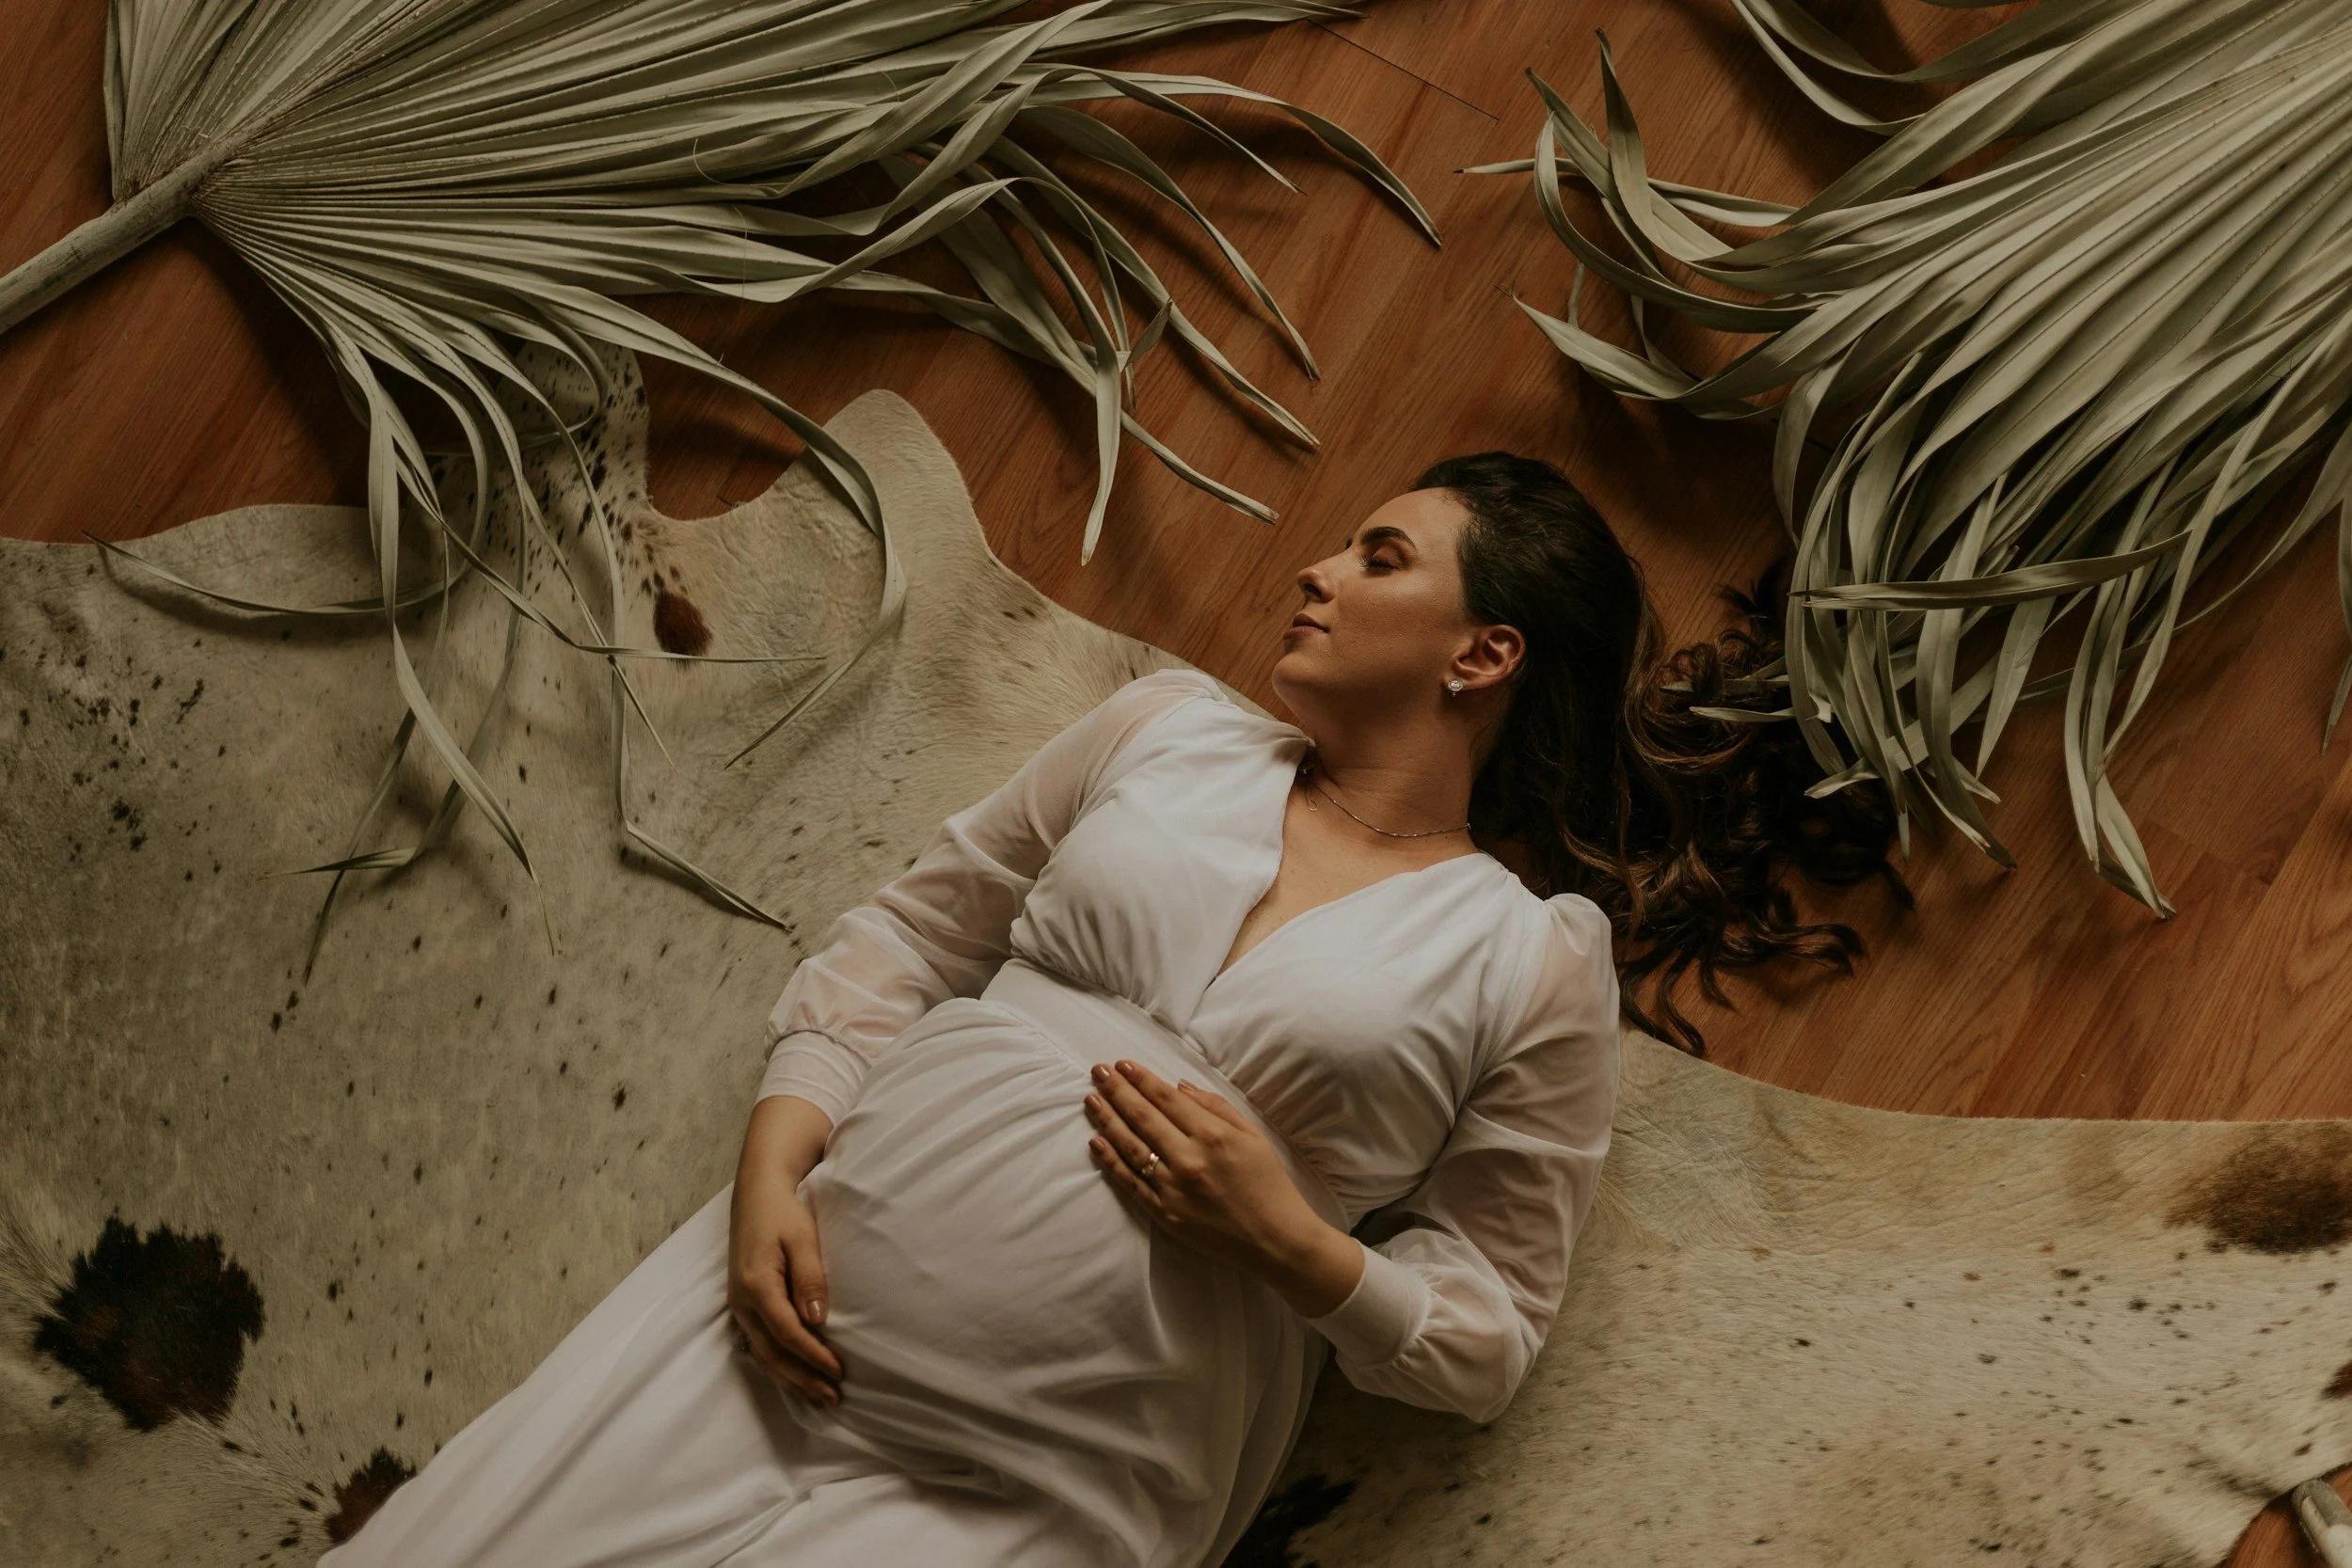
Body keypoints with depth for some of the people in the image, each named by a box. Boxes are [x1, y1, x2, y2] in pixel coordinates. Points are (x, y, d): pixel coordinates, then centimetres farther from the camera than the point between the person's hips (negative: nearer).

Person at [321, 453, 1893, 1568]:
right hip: (800, 1302, 3)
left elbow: (1491, 1329, 3)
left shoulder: (1535, 966, 1)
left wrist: (1290, 1241, -14)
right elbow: (910, 932, 13)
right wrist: (775, 1159, -1)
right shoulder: (1167, 729, 11)